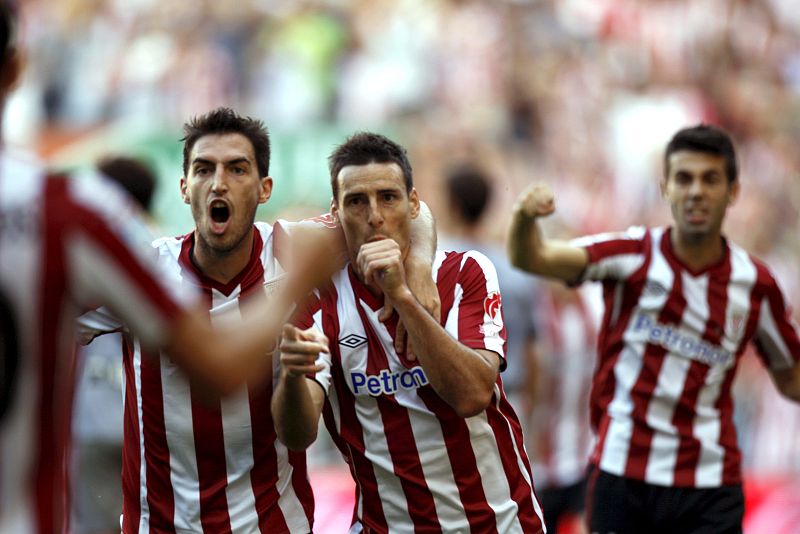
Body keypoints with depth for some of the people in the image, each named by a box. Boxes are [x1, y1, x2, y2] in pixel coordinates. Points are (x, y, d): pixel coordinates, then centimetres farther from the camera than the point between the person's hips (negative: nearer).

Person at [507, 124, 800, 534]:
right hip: (622, 474, -1)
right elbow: (532, 258, -19)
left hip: (709, 487, 1)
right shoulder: (632, 255, -5)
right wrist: (525, 219, -41)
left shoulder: (756, 285, 2)